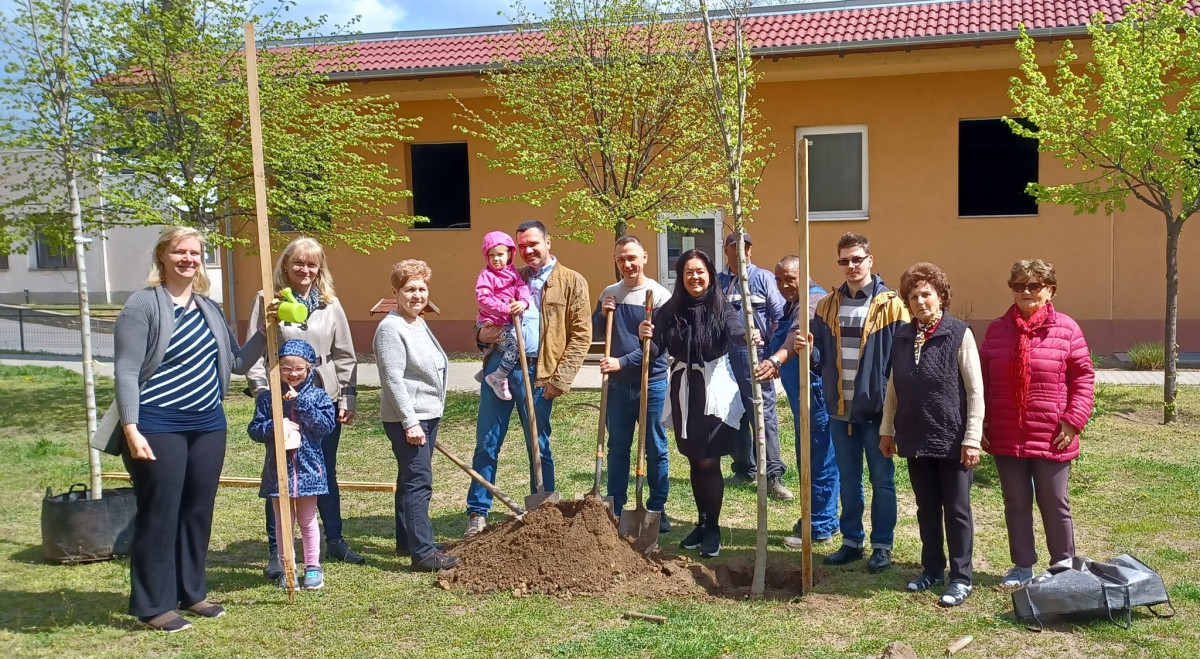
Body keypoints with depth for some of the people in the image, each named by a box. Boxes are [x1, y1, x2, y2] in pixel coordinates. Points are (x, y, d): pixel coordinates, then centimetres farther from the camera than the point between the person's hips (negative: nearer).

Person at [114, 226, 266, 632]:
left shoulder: (208, 309, 13)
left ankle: (191, 593, 27)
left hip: (208, 426, 7)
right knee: (159, 515, 0)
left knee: (199, 512, 13)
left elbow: (236, 363, 19)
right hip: (159, 427, -7)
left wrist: (265, 331, 6)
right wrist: (131, 429, -19)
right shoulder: (143, 304, -8)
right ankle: (153, 606, 12)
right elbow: (126, 371, -12)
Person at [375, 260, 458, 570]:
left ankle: (406, 541, 26)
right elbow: (393, 380, -20)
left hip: (427, 416, 10)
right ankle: (423, 553, -9)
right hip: (406, 419, -10)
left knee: (411, 480, 16)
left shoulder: (420, 324, 14)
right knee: (418, 483, -10)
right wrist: (410, 422, -23)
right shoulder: (391, 328, -15)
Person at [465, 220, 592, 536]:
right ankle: (478, 513, 13)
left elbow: (581, 335, -4)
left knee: (539, 447, 6)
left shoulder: (572, 282, 1)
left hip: (535, 372, -4)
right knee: (486, 443, 4)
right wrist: (482, 334, 0)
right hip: (499, 364, 4)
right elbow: (490, 317, 25)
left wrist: (561, 378, -10)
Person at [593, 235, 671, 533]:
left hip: (651, 383, -4)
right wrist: (602, 314, -6)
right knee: (617, 448, 10)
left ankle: (657, 509, 16)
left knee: (655, 448, 6)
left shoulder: (660, 295, -8)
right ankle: (615, 508, 19)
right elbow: (596, 334, 14)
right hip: (618, 383, 4)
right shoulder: (609, 294, 7)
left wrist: (623, 362, -18)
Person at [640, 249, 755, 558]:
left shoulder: (721, 306, -7)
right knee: (694, 461, 13)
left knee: (708, 462, -4)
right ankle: (702, 523, 27)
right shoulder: (670, 310, 1)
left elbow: (736, 330, -27)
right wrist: (646, 338, -27)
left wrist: (748, 336, -49)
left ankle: (713, 528, 9)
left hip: (715, 388, -3)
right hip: (684, 390, 4)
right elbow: (656, 350, -5)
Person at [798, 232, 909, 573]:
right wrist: (808, 349, -12)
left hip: (876, 407, -4)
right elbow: (821, 357, 11)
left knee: (881, 479, 7)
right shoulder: (827, 305, 7)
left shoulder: (891, 305, -7)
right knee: (848, 480, 14)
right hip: (840, 407, 5)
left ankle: (882, 545, 18)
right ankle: (851, 541, 25)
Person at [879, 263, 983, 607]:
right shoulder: (902, 337, 6)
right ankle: (932, 569, 28)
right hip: (915, 439, 5)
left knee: (956, 510, 5)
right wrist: (887, 430, 12)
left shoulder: (959, 334, -10)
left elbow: (976, 391, -10)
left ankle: (961, 578, 15)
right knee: (926, 508, 14)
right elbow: (893, 387, 13)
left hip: (952, 440, -5)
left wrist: (972, 439, -13)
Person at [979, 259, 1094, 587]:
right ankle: (1022, 566, 25)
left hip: (1052, 438, -2)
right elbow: (984, 379, 6)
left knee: (1055, 505, 9)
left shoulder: (1066, 329, -4)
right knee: (1016, 504, 12)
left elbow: (1083, 377, -3)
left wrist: (1073, 421, -9)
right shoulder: (997, 329, 4)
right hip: (1006, 437, 3)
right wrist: (981, 424, 3)